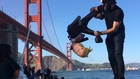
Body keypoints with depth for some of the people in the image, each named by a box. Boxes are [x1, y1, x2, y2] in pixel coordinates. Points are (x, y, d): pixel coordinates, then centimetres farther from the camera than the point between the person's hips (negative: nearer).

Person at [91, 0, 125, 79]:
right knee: (111, 56, 1)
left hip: (118, 34, -6)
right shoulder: (104, 7, -8)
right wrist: (97, 14, -11)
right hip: (110, 34, 7)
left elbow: (114, 29, -24)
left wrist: (101, 33, -26)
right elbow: (92, 9, 10)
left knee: (118, 55, -19)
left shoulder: (118, 12, -26)